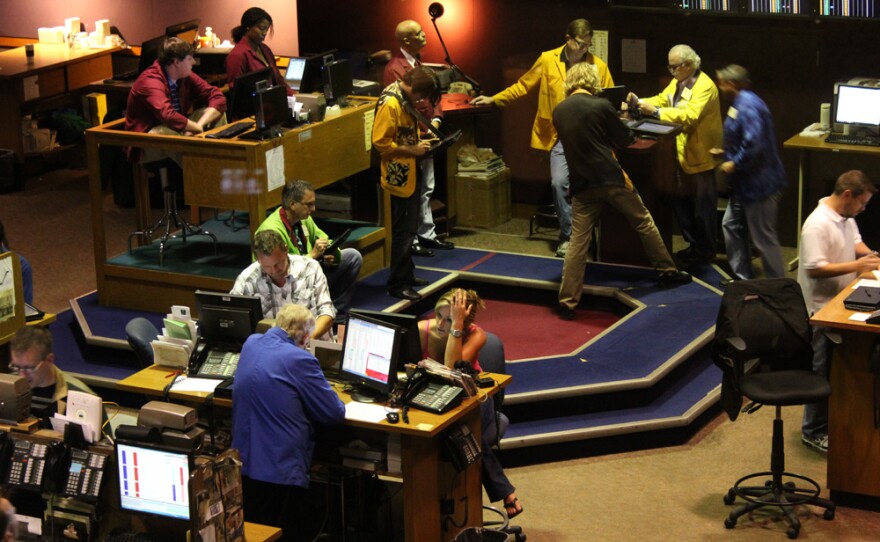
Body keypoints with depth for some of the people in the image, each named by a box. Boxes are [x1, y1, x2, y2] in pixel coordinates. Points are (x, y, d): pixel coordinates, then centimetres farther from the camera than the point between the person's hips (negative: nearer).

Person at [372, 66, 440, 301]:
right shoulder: (390, 104, -20)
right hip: (399, 176, -10)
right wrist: (413, 150, -19)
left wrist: (421, 141, 7)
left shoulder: (407, 99, 10)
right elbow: (380, 143, -23)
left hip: (410, 174, 10)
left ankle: (406, 275, 29)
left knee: (408, 229, 18)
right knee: (404, 231, -5)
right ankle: (397, 284, 1)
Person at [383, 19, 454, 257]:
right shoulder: (394, 69, -18)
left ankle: (427, 234, 28)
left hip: (426, 140, 9)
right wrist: (419, 136, -20)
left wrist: (436, 119, -2)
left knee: (426, 190, 17)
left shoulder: (419, 64, 12)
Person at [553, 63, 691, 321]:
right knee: (643, 222, 16)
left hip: (582, 184, 3)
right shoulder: (601, 105, -9)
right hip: (610, 178, -3)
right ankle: (667, 271, 28)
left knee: (578, 241, 3)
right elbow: (624, 139, 1)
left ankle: (567, 301, -1)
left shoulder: (559, 111, 4)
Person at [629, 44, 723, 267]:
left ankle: (705, 250, 13)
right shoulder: (677, 82, 9)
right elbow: (662, 100, 12)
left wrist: (655, 112, -35)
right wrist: (639, 102, -7)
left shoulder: (705, 86, -20)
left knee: (702, 206, 1)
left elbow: (690, 115, -31)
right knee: (681, 201, 14)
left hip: (701, 155, -9)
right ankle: (693, 244, 26)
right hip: (682, 154, 9)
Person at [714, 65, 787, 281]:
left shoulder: (748, 106, -23)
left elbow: (754, 144, -30)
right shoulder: (740, 103, 10)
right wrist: (725, 154, 19)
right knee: (731, 225, 19)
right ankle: (743, 277, 29)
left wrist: (734, 164, -20)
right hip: (745, 183, 11)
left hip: (759, 183, -11)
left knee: (764, 237, -1)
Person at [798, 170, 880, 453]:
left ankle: (834, 420, 31)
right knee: (822, 372, 1)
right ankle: (814, 432, 13)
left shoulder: (846, 217, 5)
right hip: (822, 309, -9)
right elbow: (814, 269, -29)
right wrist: (857, 265, -29)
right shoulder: (818, 224, -25)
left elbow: (855, 242, 20)